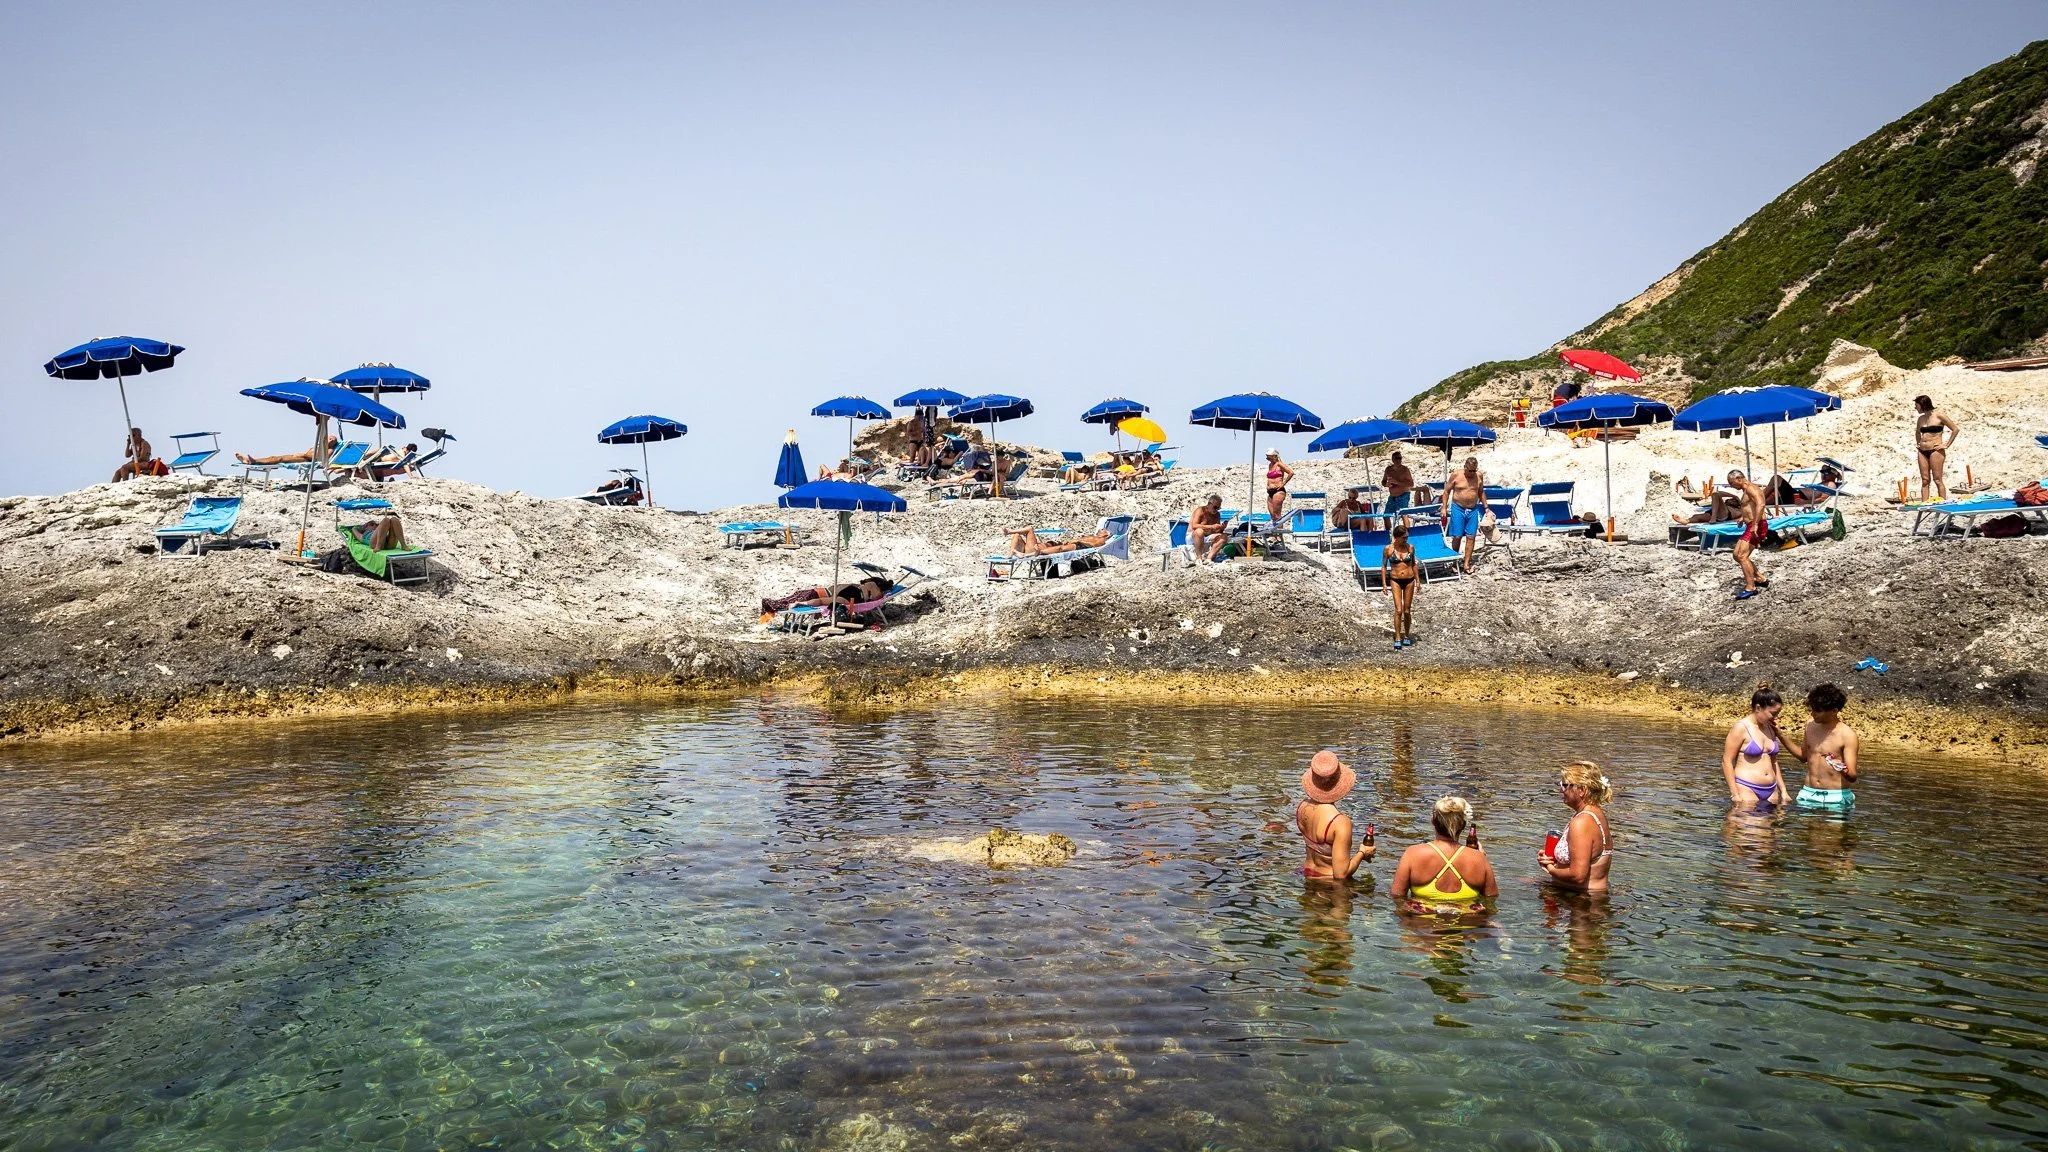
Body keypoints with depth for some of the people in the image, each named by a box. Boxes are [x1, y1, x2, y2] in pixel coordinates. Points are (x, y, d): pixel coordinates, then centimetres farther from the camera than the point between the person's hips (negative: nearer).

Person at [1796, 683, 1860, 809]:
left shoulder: (1847, 735, -10)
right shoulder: (1810, 726, 5)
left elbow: (1852, 777, -13)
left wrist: (1842, 769, -36)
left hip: (1836, 798, -4)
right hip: (1808, 794, 4)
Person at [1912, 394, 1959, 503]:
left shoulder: (1939, 416, -5)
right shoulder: (1920, 418, 13)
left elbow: (1955, 429, -4)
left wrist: (1946, 445, -6)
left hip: (1935, 451, -6)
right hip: (1922, 451, 6)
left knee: (1937, 480, -6)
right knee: (1925, 480, 3)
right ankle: (1924, 505, 2)